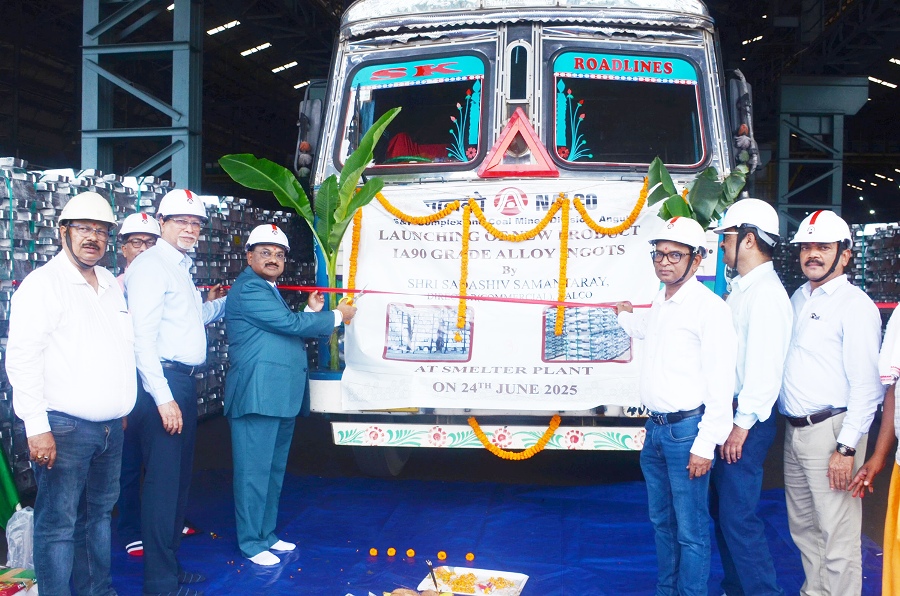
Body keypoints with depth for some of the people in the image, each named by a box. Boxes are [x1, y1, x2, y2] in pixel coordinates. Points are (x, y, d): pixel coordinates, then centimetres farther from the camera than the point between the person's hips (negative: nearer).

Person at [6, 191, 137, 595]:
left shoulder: (110, 284, 13)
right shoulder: (44, 283, -9)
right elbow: (22, 358, -14)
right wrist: (37, 427, -19)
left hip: (110, 426, 8)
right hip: (64, 426, -7)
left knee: (99, 513, 17)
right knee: (58, 523, -2)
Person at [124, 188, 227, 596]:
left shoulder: (180, 267, 18)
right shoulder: (151, 265, -11)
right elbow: (143, 337, -18)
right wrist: (163, 398, -22)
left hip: (182, 381, 10)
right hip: (162, 382, -10)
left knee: (180, 476, 17)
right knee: (163, 481, -6)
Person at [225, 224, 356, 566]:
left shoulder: (269, 291, 21)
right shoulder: (249, 288, -11)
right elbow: (290, 323, -17)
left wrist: (311, 311, 13)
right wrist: (337, 316, -7)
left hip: (281, 398, 10)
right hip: (258, 396, -10)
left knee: (273, 470, 16)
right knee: (255, 471, -3)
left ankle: (266, 535, 27)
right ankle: (251, 544, 6)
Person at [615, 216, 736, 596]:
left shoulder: (709, 307, -14)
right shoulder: (659, 304, 11)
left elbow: (720, 381, -18)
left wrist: (705, 445, -19)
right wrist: (626, 316, 47)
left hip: (686, 430, -8)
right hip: (655, 428, 8)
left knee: (690, 531, 0)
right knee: (661, 521, 19)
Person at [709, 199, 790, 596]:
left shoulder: (766, 293, -15)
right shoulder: (741, 288, 14)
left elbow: (765, 366, -21)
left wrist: (743, 423, -20)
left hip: (747, 420, -10)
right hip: (726, 413, 10)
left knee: (738, 515, -6)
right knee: (722, 506, 16)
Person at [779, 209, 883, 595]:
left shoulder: (855, 304, -10)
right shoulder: (798, 298, 14)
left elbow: (867, 385, -15)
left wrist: (846, 448, -18)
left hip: (830, 430, -8)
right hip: (794, 430, 8)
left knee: (838, 535, -3)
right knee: (803, 528, 17)